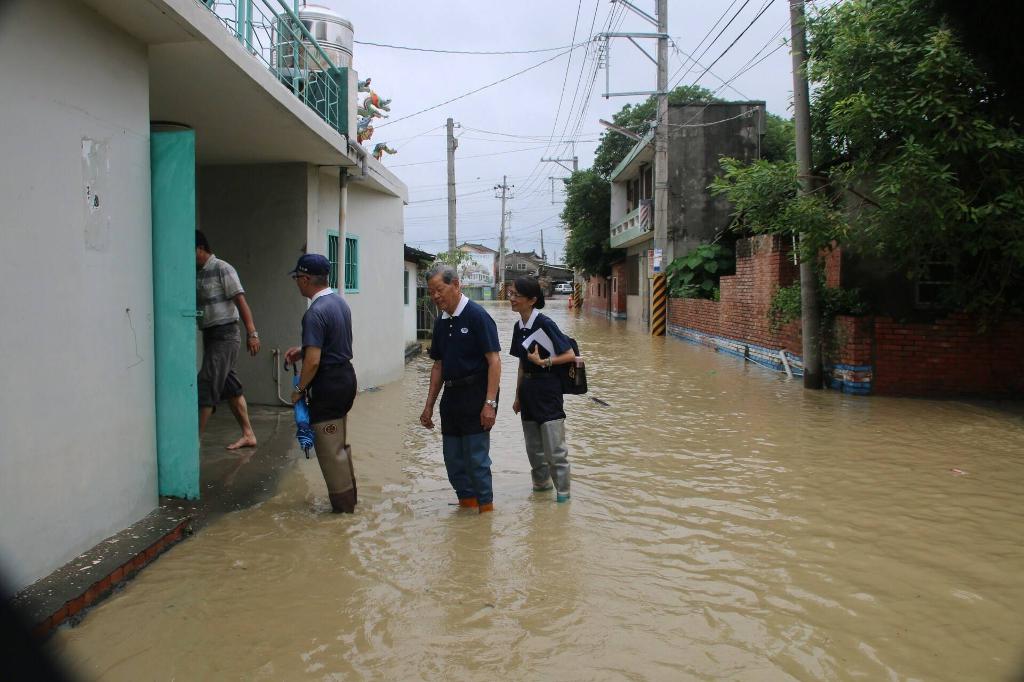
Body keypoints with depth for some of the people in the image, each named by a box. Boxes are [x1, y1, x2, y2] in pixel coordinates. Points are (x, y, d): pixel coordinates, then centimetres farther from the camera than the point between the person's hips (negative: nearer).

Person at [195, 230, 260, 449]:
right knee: (229, 386, 11)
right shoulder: (196, 274, 11)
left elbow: (241, 302, -15)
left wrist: (252, 333, -20)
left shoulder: (222, 269, -10)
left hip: (225, 335, -8)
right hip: (209, 335, 8)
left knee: (206, 385, -8)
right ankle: (248, 434, 19)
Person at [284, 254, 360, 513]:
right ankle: (349, 497, 32)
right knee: (340, 444, 21)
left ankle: (343, 506, 13)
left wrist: (299, 389, -10)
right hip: (346, 376, 9)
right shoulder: (340, 302, 7)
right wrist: (303, 349, 15)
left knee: (329, 449, 3)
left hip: (328, 384, -9)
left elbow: (313, 361, -24)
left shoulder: (315, 313, -22)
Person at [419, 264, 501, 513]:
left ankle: (485, 507, 10)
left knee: (476, 456, -3)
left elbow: (494, 361, -15)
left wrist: (490, 403, -21)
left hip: (475, 394, -7)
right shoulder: (441, 322, 11)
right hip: (451, 396, 8)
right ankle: (466, 502, 26)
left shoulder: (477, 315, -12)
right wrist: (429, 405, 15)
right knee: (453, 458, 12)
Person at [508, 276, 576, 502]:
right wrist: (518, 396, 18)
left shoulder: (545, 323, -16)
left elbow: (570, 356, -13)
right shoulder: (519, 326, 7)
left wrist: (543, 362, -19)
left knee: (554, 447, -2)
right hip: (528, 389, 8)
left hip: (547, 389, -8)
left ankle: (562, 491, 11)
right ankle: (541, 483, 34)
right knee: (533, 445, 17)